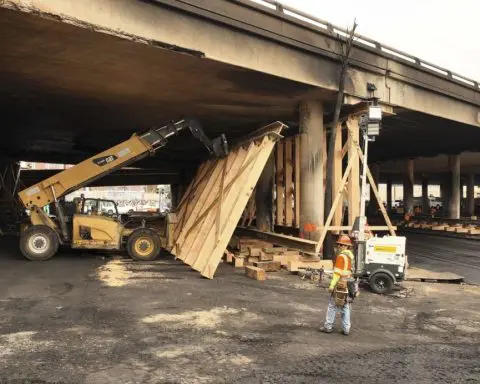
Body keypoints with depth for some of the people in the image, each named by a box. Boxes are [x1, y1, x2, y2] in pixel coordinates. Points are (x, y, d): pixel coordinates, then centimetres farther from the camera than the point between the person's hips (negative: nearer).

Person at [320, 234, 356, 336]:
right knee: (346, 307, 11)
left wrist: (332, 285, -17)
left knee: (332, 306, 2)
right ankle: (346, 329, 13)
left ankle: (328, 327, 8)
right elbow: (349, 271, 13)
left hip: (340, 285, -8)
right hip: (348, 284, 8)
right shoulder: (350, 256, 10)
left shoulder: (341, 256, -16)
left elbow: (337, 273, -19)